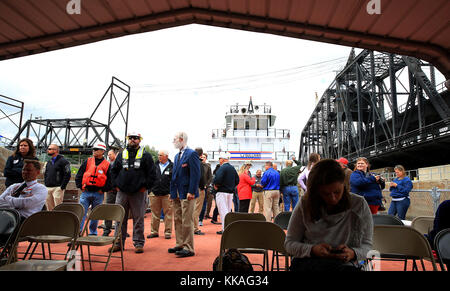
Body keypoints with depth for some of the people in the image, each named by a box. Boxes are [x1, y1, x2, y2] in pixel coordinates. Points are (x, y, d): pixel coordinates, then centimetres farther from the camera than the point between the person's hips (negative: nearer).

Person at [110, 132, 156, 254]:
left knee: (138, 219, 2)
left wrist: (145, 186, -6)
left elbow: (152, 173, -1)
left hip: (138, 193, -3)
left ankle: (138, 243, 13)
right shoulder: (121, 154, 13)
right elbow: (113, 171, 17)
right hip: (122, 192, 3)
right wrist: (116, 185, 7)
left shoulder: (146, 155, 3)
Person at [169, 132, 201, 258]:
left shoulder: (192, 154, -10)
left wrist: (191, 192, -20)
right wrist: (172, 192, 15)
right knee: (177, 220, 15)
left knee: (187, 222, -4)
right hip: (177, 194, 9)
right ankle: (180, 245, 27)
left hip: (187, 194, -9)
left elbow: (195, 174, -16)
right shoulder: (177, 155, 18)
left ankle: (189, 248, 5)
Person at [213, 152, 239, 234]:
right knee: (228, 211, 15)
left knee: (223, 211, -4)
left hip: (222, 192, -8)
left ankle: (224, 229, -4)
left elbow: (218, 179, -25)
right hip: (231, 192, 8)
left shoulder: (222, 168, -14)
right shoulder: (233, 168, 11)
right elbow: (237, 180, 13)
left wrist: (216, 185, -6)